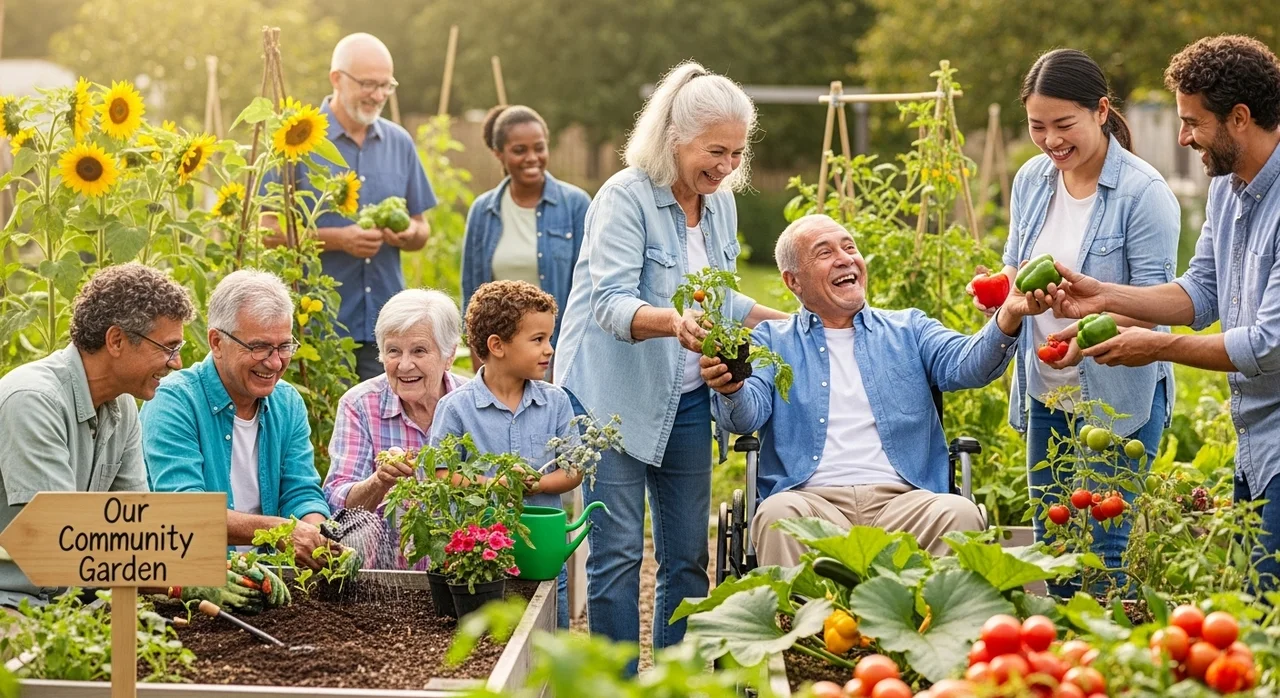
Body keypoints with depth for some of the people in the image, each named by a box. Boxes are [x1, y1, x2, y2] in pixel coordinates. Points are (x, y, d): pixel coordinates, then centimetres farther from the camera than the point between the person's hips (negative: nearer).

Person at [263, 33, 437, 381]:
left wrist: (408, 234, -6)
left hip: (387, 326, 4)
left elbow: (421, 228, 18)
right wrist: (339, 239, -16)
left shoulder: (400, 143, 12)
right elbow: (270, 230, -4)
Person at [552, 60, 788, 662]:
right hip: (613, 398, -7)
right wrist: (673, 322, -42)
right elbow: (611, 303, -24)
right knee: (617, 554, -5)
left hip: (685, 402, 7)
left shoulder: (721, 204, 8)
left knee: (688, 557, 9)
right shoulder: (625, 198, -14)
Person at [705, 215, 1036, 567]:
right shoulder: (773, 340, 17)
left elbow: (965, 363, 2)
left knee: (960, 513, -29)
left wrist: (1007, 319, -20)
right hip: (812, 498, -1)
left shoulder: (908, 329, 21)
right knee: (777, 516, -34)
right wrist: (730, 389, -25)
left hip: (902, 498, 1)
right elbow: (748, 414, 0)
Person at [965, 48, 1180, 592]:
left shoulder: (1143, 192, -15)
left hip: (1116, 396, -7)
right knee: (1050, 542, 14)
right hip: (1045, 394, 7)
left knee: (1102, 545, -7)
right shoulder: (1031, 180, 5)